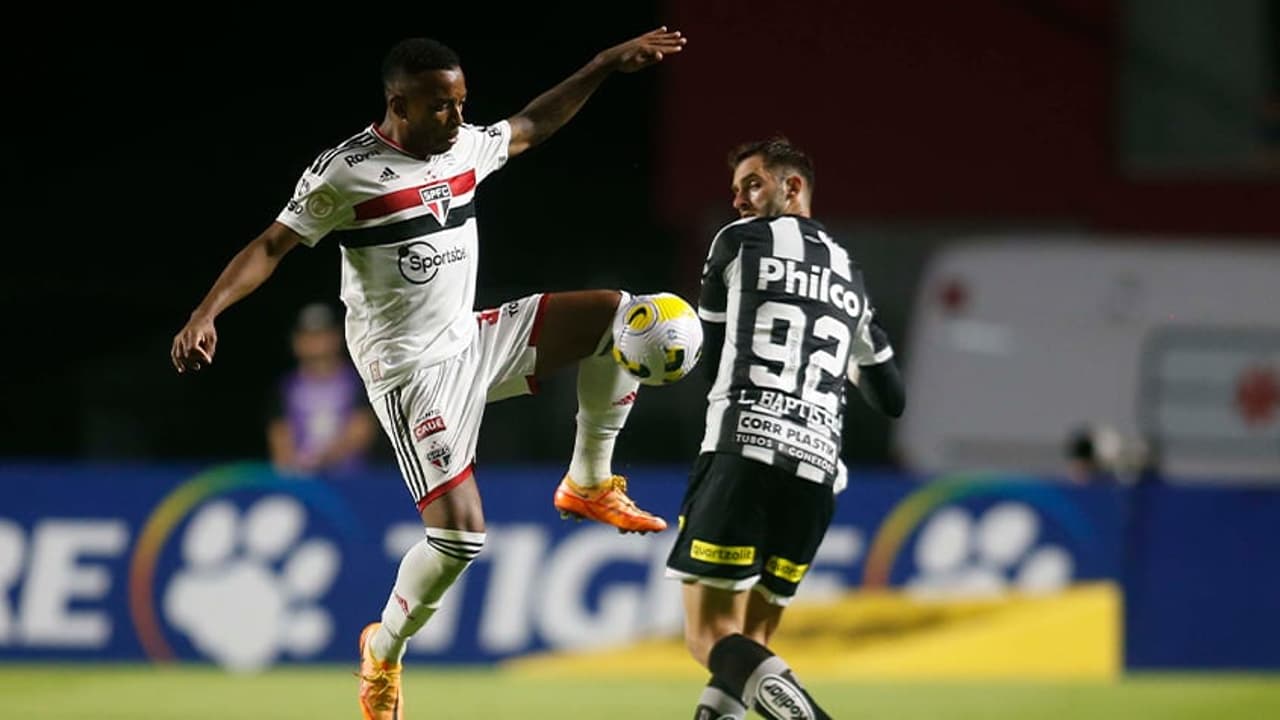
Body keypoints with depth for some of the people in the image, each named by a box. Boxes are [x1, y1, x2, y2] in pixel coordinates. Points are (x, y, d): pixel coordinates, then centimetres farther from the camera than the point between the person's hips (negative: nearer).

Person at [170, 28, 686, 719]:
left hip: (475, 341, 7)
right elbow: (270, 246, -15)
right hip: (412, 370, -7)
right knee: (459, 532, -16)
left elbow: (532, 125, 24)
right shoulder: (346, 173, -16)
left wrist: (606, 65, 22)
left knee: (616, 314, -1)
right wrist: (205, 313, -27)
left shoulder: (465, 146, 4)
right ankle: (383, 654, 10)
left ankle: (589, 484, 11)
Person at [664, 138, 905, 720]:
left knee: (710, 632, -7)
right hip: (817, 468, 5)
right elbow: (891, 400, 31)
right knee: (752, 636, 14)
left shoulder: (739, 242, 9)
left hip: (743, 451, -5)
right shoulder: (851, 279, 23)